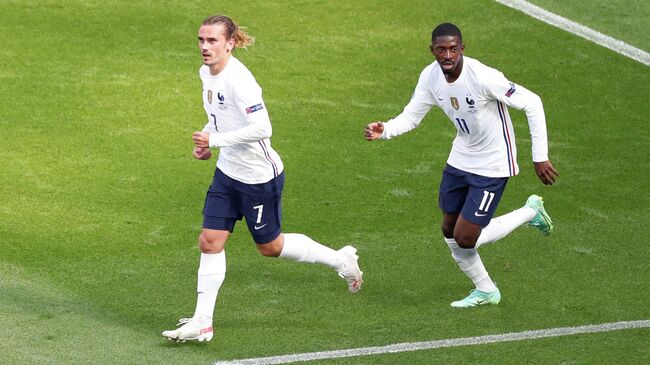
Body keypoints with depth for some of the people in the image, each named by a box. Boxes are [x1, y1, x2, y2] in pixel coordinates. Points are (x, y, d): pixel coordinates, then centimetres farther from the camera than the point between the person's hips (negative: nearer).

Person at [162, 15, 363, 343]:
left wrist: (215, 140, -29)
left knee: (270, 247, 8)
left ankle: (340, 259, 29)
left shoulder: (238, 79, -26)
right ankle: (202, 322, 5)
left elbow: (262, 128, -33)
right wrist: (205, 139, 4)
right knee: (210, 241, 1)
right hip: (228, 171, 8)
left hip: (259, 176, -8)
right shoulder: (206, 73, 3)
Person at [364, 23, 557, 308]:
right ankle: (485, 291, 34)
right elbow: (411, 116, -1)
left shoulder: (483, 77, -30)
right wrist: (384, 130, -23)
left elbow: (532, 103, -24)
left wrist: (540, 157, -23)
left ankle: (531, 212, 14)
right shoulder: (430, 77, -10)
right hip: (460, 159, 7)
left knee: (465, 239, -8)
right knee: (450, 231, 12)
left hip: (492, 166, -7)